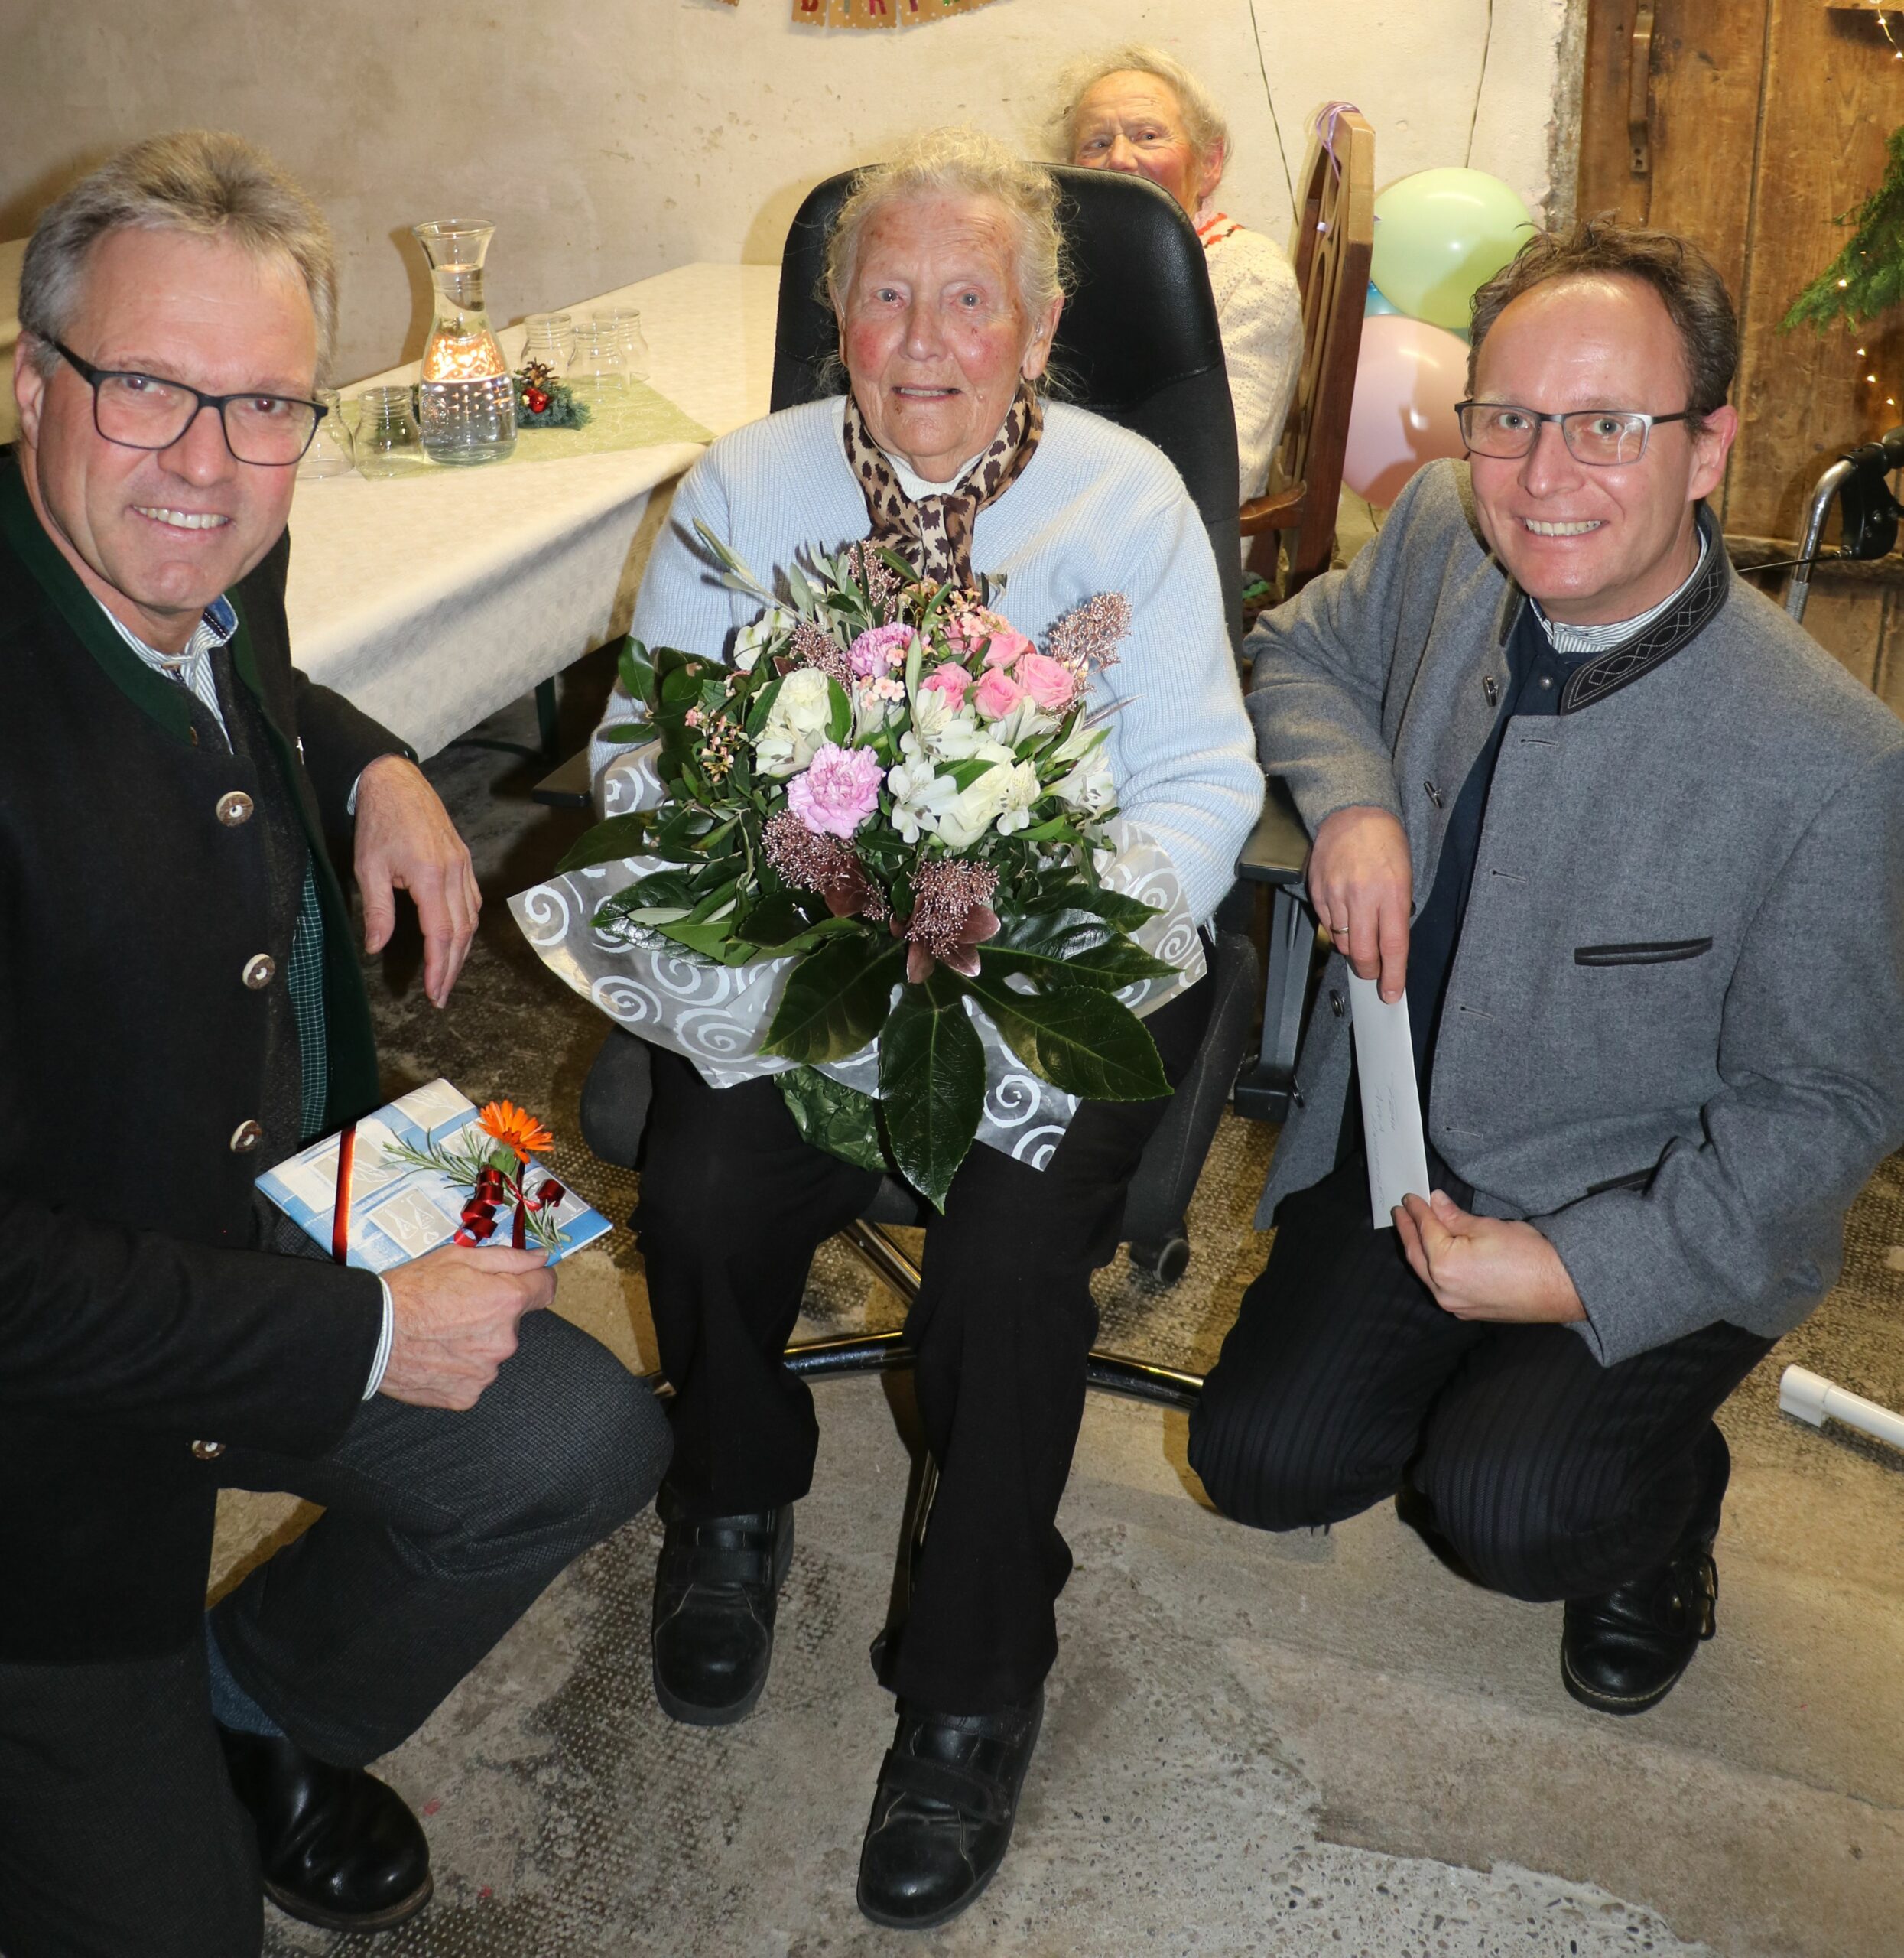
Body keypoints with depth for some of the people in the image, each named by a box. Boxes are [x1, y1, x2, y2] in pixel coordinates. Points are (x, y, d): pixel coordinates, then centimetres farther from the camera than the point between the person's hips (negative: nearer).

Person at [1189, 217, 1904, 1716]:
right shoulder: (1442, 537, -11)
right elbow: (1302, 649, 11)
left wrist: (1577, 1270, -22)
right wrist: (1352, 802, -11)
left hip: (1654, 1214, -4)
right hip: (1407, 1139, 5)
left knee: (1507, 1510, -22)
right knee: (1263, 1461, -2)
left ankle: (1660, 1503, 14)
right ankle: (1482, 1388, 28)